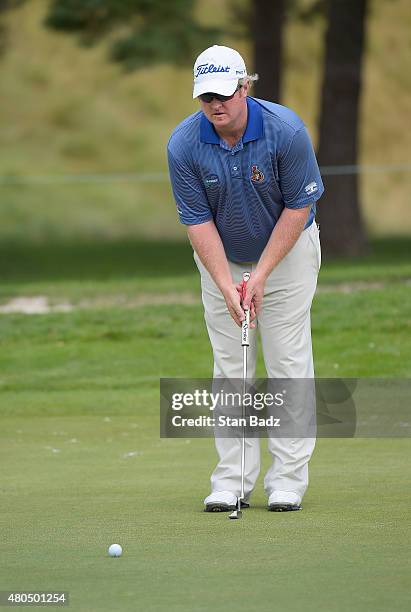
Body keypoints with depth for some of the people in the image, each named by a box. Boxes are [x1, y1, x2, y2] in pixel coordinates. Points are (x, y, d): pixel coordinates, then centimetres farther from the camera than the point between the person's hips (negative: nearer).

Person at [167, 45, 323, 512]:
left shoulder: (286, 130, -25)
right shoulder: (183, 145, -20)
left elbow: (299, 206, -17)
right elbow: (198, 222, -14)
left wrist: (262, 275, -19)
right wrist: (226, 285, -22)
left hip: (287, 252, -2)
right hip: (222, 260, 2)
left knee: (289, 362, -5)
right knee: (230, 368, 0)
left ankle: (288, 480, -2)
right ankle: (232, 480, 3)